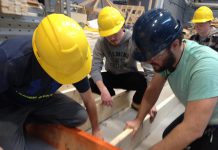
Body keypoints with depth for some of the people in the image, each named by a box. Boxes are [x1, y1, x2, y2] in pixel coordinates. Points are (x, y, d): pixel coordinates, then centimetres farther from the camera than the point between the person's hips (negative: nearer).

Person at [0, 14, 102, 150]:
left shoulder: (73, 60, -24)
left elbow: (89, 100, -9)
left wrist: (96, 130, 5)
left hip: (44, 99, 4)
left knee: (80, 117, -15)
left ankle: (26, 119, 4)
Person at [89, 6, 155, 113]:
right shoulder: (101, 42, -19)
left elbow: (150, 69, -29)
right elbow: (95, 68, -25)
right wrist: (103, 90, -42)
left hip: (130, 76, -1)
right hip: (111, 76, 2)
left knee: (146, 80, -33)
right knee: (91, 83, -27)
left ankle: (137, 102, 0)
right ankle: (111, 95, 6)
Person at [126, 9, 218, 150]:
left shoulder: (205, 65, -39)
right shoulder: (165, 56, -16)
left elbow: (193, 130, -40)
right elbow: (152, 90, -3)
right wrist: (138, 120, -5)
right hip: (197, 116, 6)